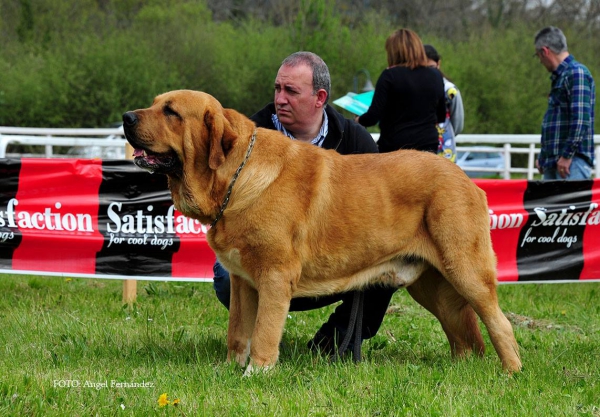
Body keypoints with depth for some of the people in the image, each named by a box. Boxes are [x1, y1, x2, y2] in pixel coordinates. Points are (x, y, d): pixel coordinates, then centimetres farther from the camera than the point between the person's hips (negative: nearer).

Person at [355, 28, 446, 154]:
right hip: (428, 147, 4)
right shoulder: (435, 76, 5)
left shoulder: (390, 76, -8)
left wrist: (358, 120, 10)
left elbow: (373, 116, -10)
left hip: (395, 146, -4)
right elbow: (441, 117, 17)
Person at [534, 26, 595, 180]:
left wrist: (567, 156, -20)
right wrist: (543, 156, 25)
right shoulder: (558, 77, 20)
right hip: (552, 162, 10)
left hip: (572, 161, -10)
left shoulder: (577, 73, -10)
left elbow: (581, 119, -19)